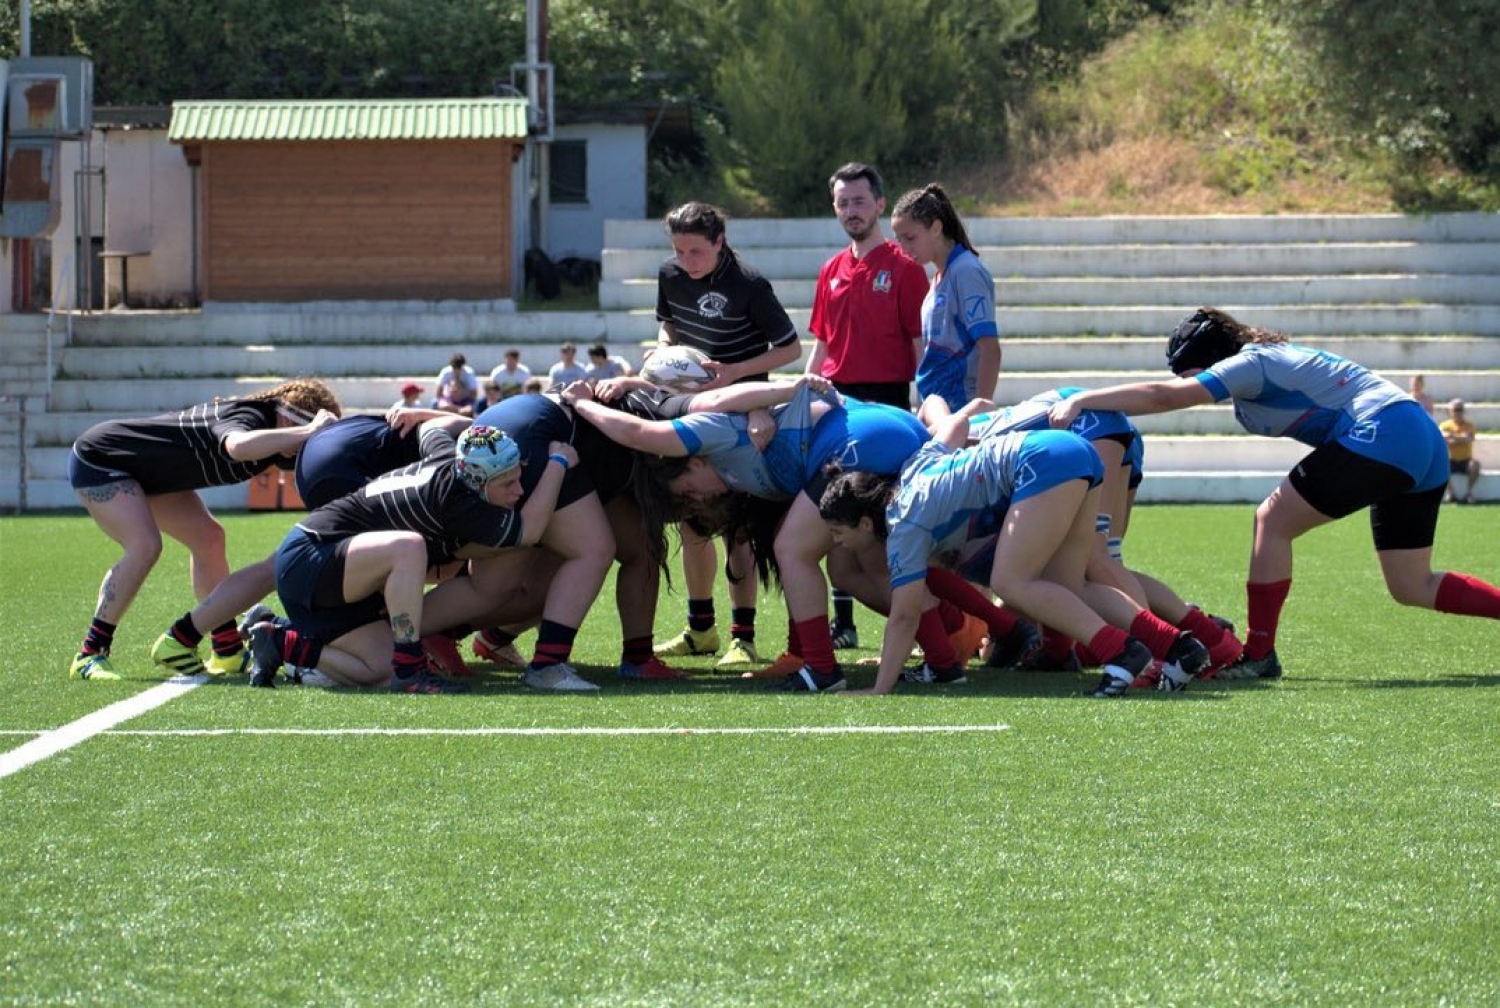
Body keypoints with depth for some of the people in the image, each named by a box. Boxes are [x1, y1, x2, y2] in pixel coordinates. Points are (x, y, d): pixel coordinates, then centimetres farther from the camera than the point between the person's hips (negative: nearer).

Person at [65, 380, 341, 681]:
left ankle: (228, 650, 14)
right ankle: (89, 656, -20)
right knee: (145, 546, -26)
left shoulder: (273, 434, -3)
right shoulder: (249, 418, -32)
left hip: (142, 469, 10)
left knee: (208, 538, 8)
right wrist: (308, 432, -53)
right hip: (97, 460, -10)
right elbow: (238, 446, -57)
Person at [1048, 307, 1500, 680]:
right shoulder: (1272, 356, 20)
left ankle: (1258, 656, -1)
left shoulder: (1250, 364, -8)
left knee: (1273, 520, -3)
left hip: (1379, 433, -10)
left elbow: (1162, 396, -14)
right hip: (1427, 441, 10)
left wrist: (1079, 402, -15)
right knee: (1413, 588, 14)